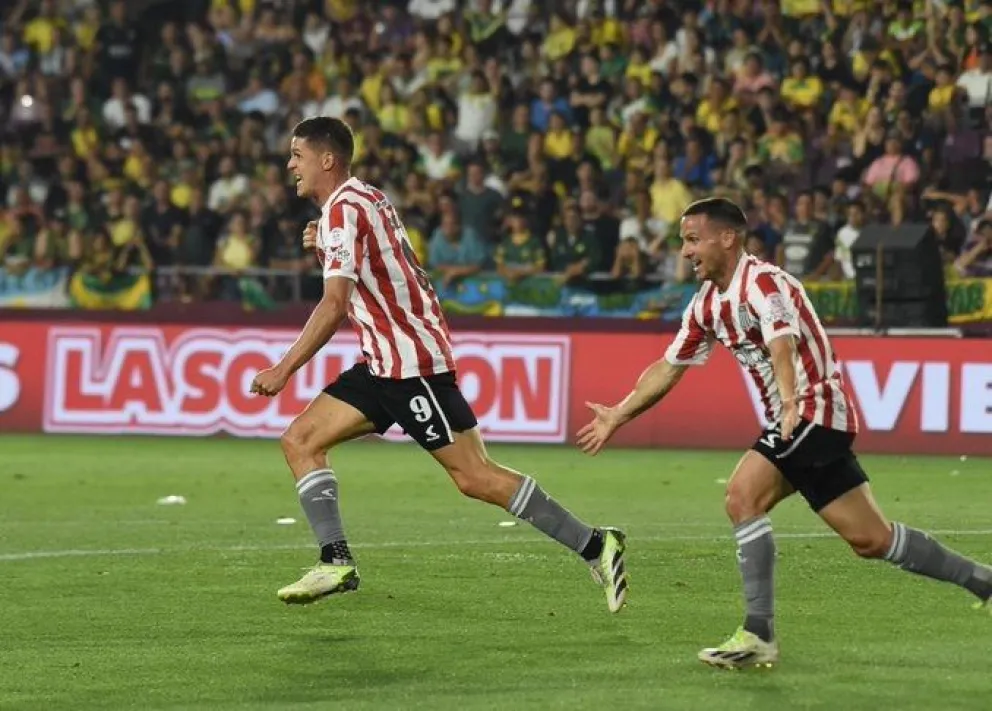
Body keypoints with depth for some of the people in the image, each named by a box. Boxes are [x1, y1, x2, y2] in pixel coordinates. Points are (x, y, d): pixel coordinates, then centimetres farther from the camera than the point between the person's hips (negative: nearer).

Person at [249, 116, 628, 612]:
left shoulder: (343, 209, -14)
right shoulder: (366, 199, 15)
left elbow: (335, 304, -23)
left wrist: (283, 370, -22)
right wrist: (324, 248, 10)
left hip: (411, 361, -10)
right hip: (384, 362, 10)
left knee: (474, 477, -10)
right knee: (300, 441, 3)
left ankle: (595, 545, -6)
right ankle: (336, 562, -2)